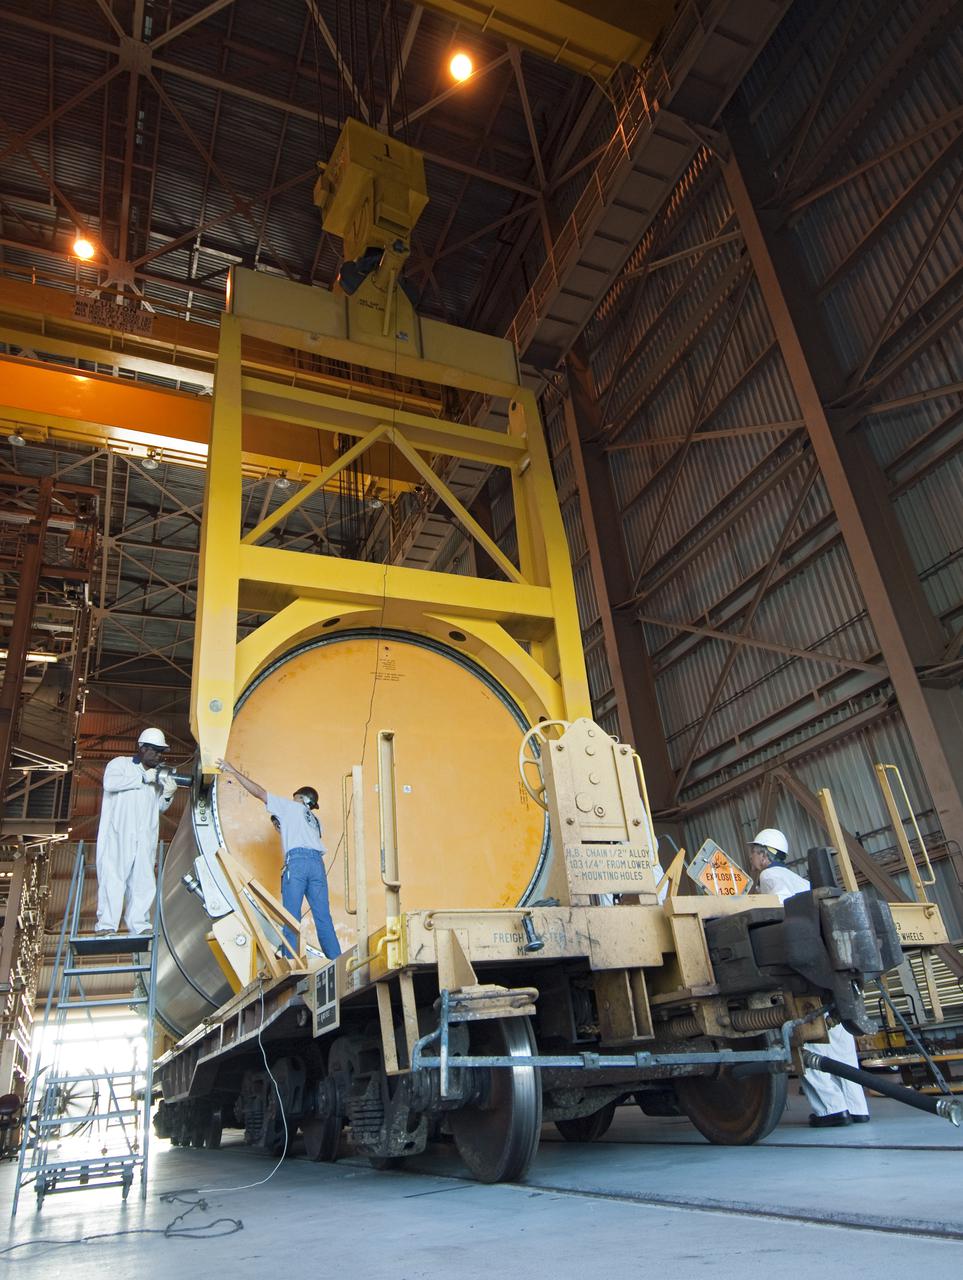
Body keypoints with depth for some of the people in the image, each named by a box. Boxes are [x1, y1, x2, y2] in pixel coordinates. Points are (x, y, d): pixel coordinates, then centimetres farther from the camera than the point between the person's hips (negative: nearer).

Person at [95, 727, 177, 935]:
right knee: (113, 878, -7)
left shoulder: (158, 774, 19)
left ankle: (140, 925, 7)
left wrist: (168, 795, 1)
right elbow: (109, 783, -17)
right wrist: (143, 778, -15)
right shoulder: (120, 763, 4)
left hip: (145, 839, 5)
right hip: (117, 835, -5)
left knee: (144, 883, 3)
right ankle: (106, 925, -5)